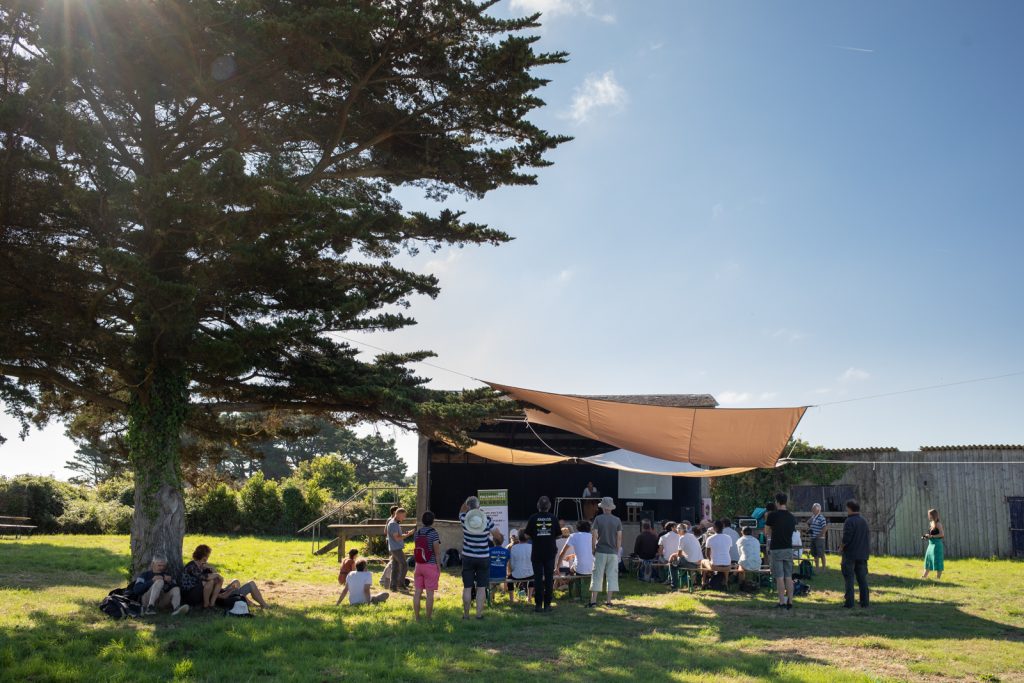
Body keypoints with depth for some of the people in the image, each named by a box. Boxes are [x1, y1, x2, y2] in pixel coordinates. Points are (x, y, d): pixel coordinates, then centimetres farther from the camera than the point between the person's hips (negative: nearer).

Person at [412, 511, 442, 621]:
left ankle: (417, 617, 14)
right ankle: (429, 618, 8)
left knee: (417, 592, 9)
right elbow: (437, 553, -12)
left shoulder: (417, 533, 3)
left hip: (419, 565, 5)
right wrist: (439, 568, -3)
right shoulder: (434, 533, -12)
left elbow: (415, 550, 10)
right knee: (430, 594, 2)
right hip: (431, 566, -5)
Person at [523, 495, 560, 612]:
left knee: (538, 578, 4)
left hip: (537, 552, -1)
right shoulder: (553, 518, -3)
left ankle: (538, 604, 3)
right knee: (549, 578, 6)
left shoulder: (533, 518, -7)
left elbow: (527, 535, -3)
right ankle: (547, 604, 6)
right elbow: (558, 535, 3)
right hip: (550, 552, 1)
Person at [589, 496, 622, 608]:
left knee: (597, 576, 2)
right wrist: (617, 550, 11)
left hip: (600, 551, -1)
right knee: (611, 576, 6)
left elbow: (595, 535, -6)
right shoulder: (617, 520, 2)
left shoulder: (598, 519, -3)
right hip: (613, 552, 1)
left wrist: (594, 549, 5)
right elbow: (619, 537, 1)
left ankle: (593, 600, 0)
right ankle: (608, 601, 5)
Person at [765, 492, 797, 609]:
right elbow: (794, 530, 13)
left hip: (776, 549, -5)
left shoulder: (772, 515, -10)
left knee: (779, 577, -2)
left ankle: (782, 602, -3)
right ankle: (790, 602, 7)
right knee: (789, 577, 8)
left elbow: (768, 532, 0)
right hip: (788, 548, 5)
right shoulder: (792, 517, 6)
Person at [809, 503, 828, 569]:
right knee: (815, 554, 14)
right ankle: (816, 567, 23)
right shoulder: (812, 517, 11)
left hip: (819, 539, -8)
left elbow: (825, 528, -20)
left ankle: (823, 568, 5)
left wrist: (820, 535, -18)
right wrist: (808, 529, 9)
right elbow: (808, 524, 28)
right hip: (813, 538, 8)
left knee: (821, 554, -2)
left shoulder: (821, 518, -14)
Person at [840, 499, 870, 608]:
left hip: (850, 554, -6)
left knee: (849, 579, -2)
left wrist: (842, 547, -3)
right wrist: (866, 549, 18)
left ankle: (849, 602, -4)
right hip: (862, 554, 7)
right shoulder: (864, 521, 9)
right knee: (862, 579, 10)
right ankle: (864, 602, 11)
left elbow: (846, 538, -20)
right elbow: (869, 537, 12)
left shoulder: (849, 521, -14)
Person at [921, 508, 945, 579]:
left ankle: (938, 577, 2)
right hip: (931, 544, 9)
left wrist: (931, 536, -20)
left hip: (937, 545, -9)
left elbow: (942, 534, -19)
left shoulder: (938, 524, -12)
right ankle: (924, 576, 17)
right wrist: (927, 536, 3)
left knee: (937, 562, -3)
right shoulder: (931, 523, 12)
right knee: (928, 560, 12)